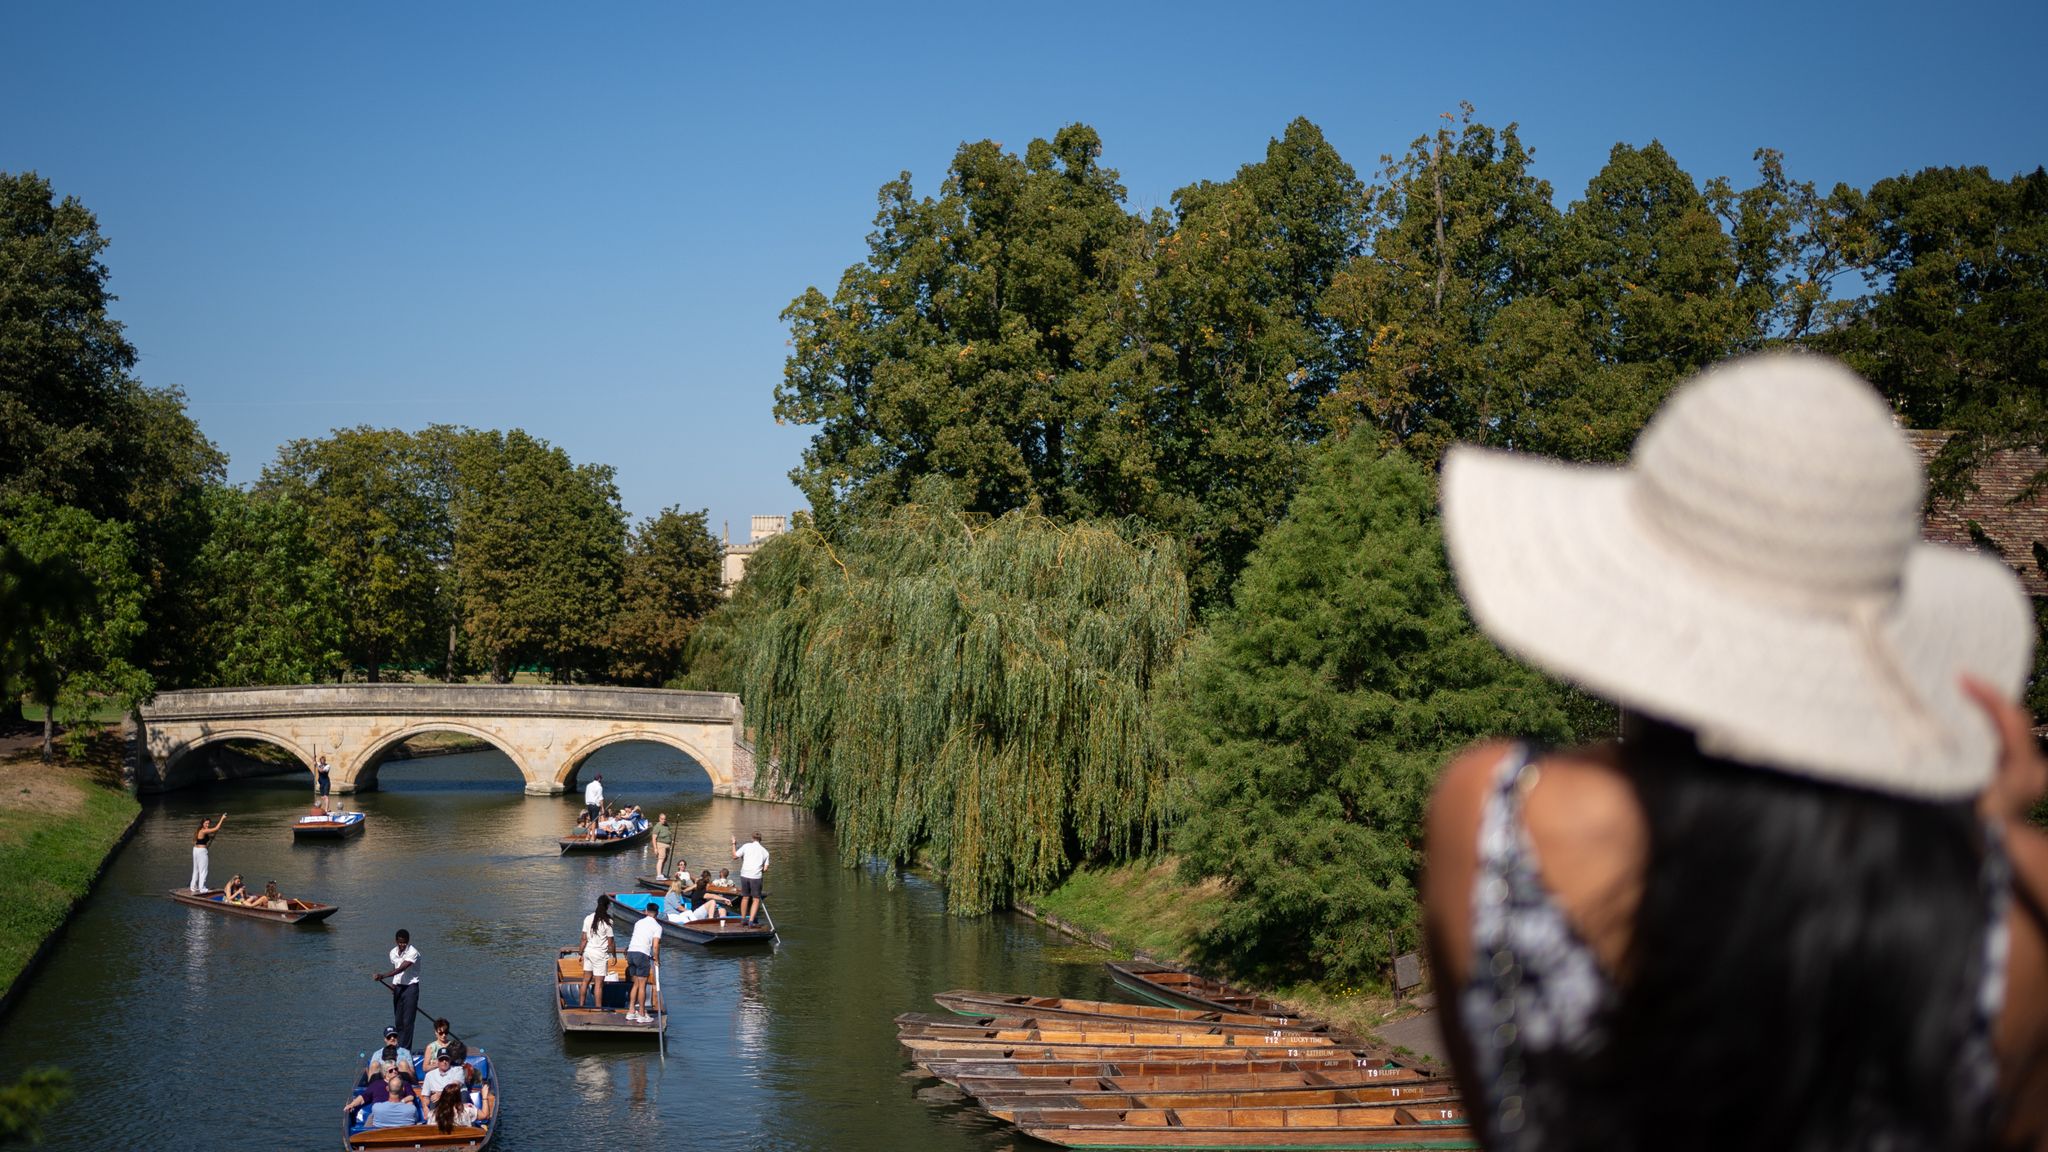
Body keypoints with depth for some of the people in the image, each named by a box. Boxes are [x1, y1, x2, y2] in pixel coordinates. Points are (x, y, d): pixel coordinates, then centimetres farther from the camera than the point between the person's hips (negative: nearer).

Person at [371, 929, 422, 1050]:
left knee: (407, 1021, -9)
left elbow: (401, 969, -26)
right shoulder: (393, 952, 6)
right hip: (398, 987, 6)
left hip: (410, 987, -6)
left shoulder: (413, 953, -17)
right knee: (397, 1021, 8)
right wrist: (393, 984, 2)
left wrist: (383, 976, -34)